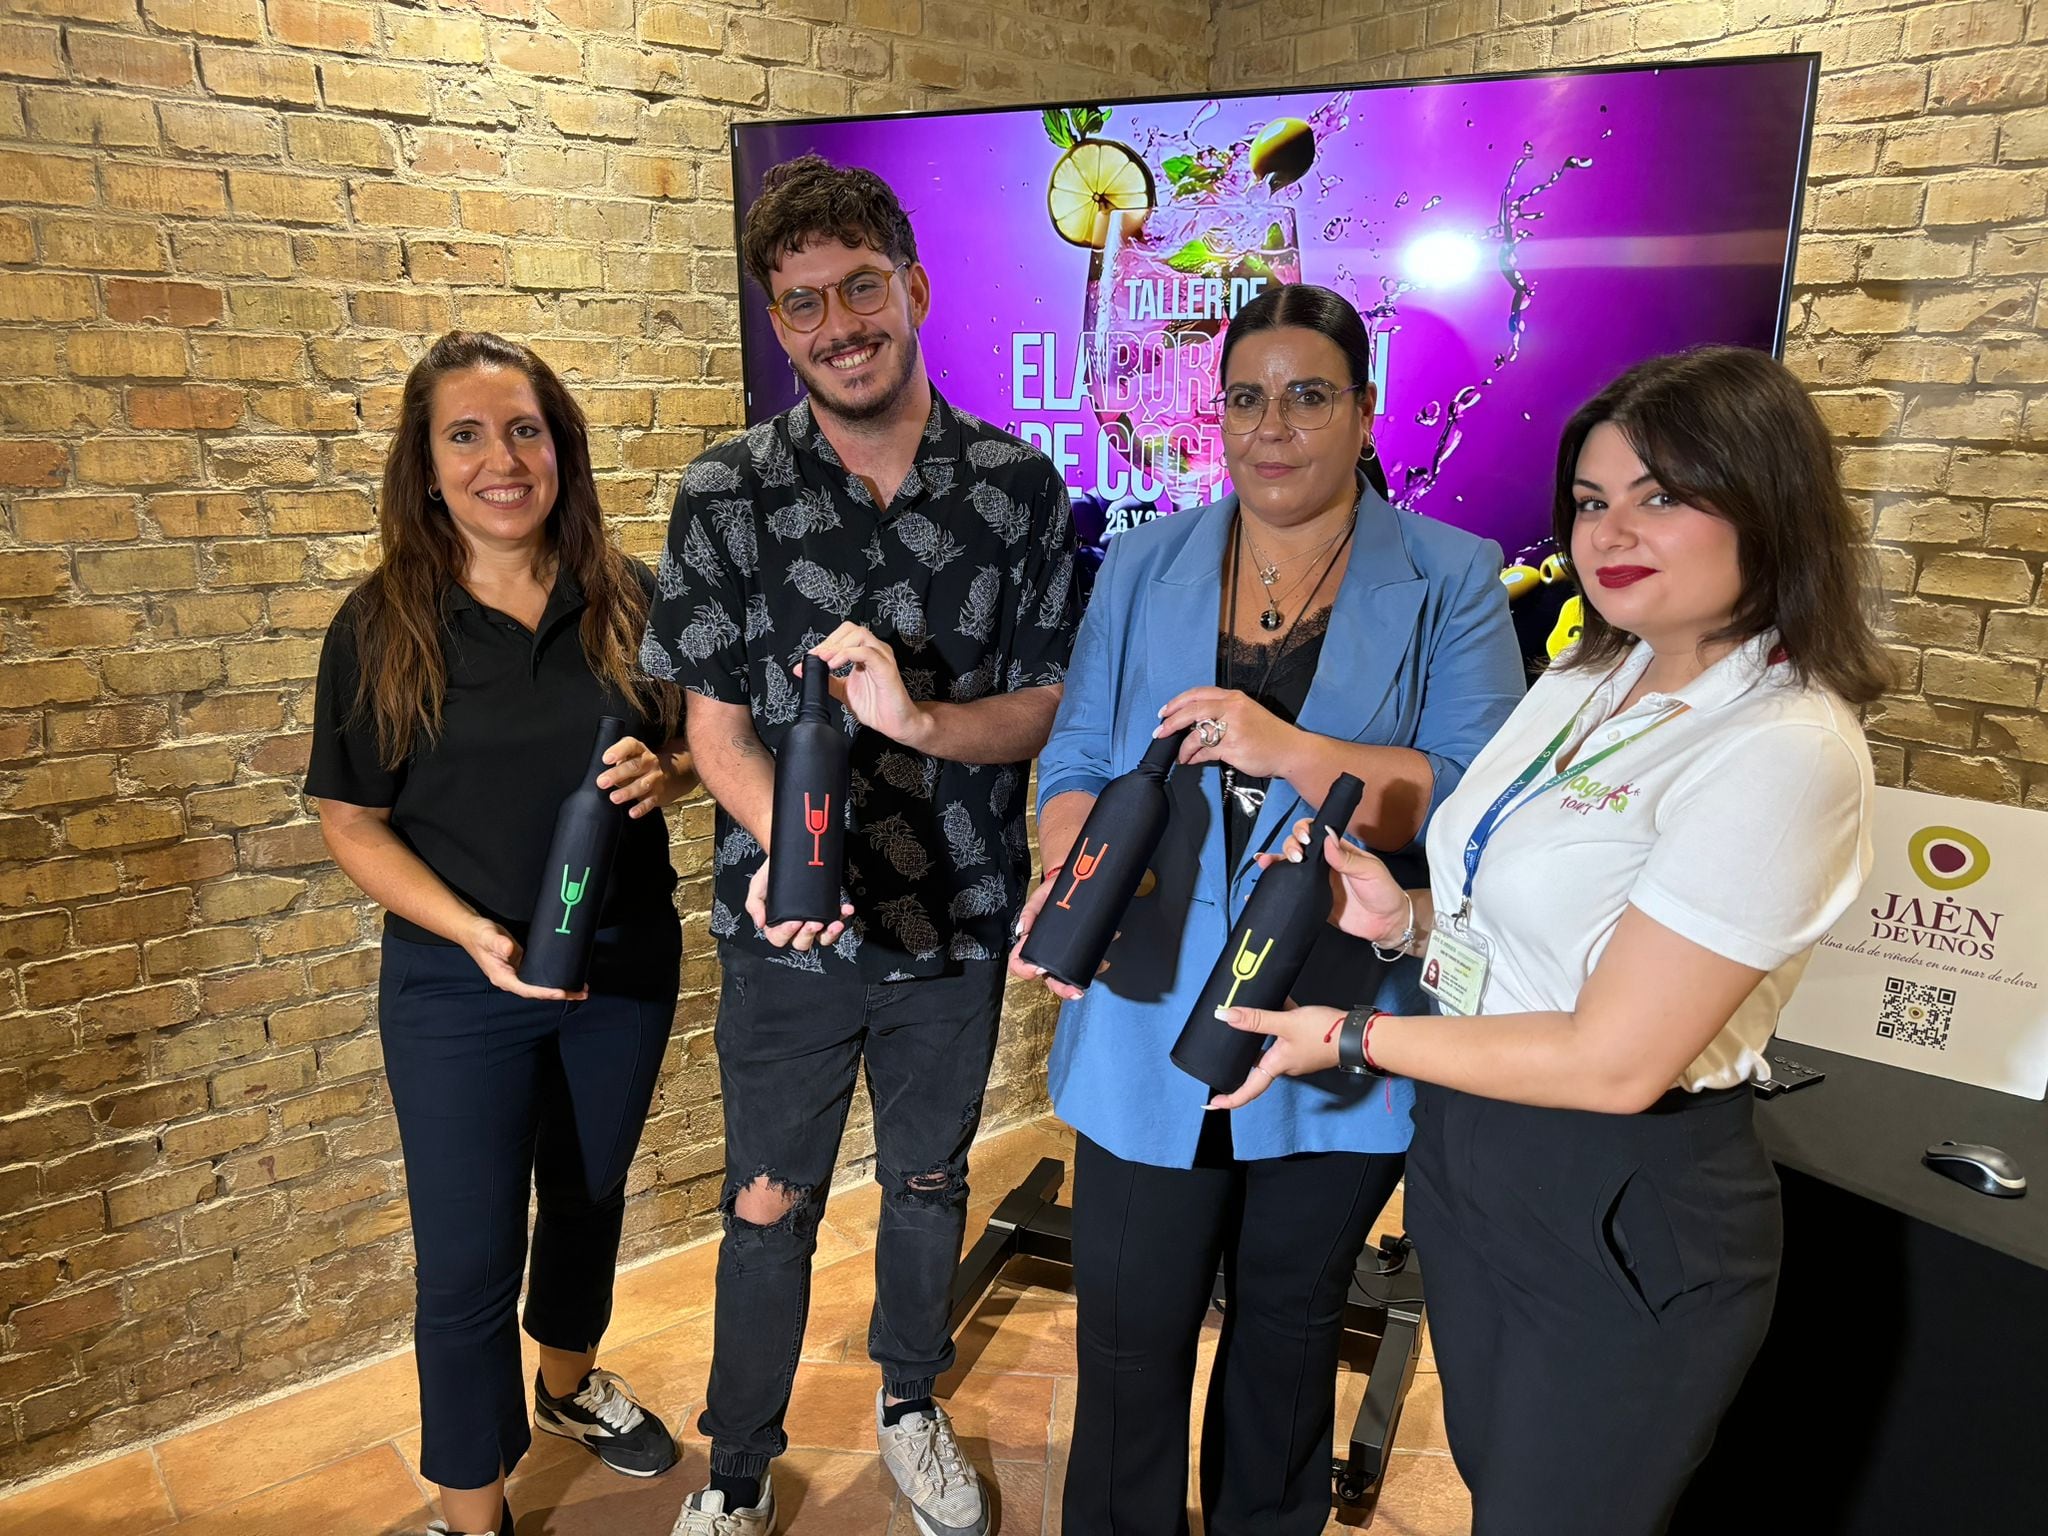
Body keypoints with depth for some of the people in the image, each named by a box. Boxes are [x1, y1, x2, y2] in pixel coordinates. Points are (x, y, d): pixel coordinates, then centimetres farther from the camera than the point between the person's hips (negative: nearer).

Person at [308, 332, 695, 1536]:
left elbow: (692, 743, 6)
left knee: (590, 1192, 23)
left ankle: (569, 1381, 51)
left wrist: (662, 771, -18)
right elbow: (354, 824, -6)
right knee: (470, 1258, 5)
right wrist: (470, 931, -21)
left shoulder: (630, 600, -5)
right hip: (458, 982, -2)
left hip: (628, 961, 3)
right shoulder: (381, 629, -10)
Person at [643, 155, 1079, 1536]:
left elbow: (1046, 705, -5)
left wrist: (918, 717, -25)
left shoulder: (1020, 487, -6)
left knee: (930, 1179, 21)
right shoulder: (727, 496, -7)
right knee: (770, 1204, 14)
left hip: (960, 912, 1)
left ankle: (911, 1406, 49)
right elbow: (717, 722, -6)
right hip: (789, 922, -1)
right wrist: (786, 841, -26)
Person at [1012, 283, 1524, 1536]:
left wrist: (1289, 750, -27)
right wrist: (1070, 879, -18)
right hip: (1151, 1027, 1)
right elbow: (1076, 762, 2)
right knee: (1127, 1333, 12)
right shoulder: (1146, 567, 3)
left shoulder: (1450, 582, -4)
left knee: (1290, 1326, 22)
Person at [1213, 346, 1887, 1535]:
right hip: (1470, 1155, 8)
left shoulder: (1785, 755, -24)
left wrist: (1355, 1036, -15)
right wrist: (1409, 917, -8)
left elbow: (1616, 1061, -24)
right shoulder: (1592, 675, 3)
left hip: (1626, 1219, -7)